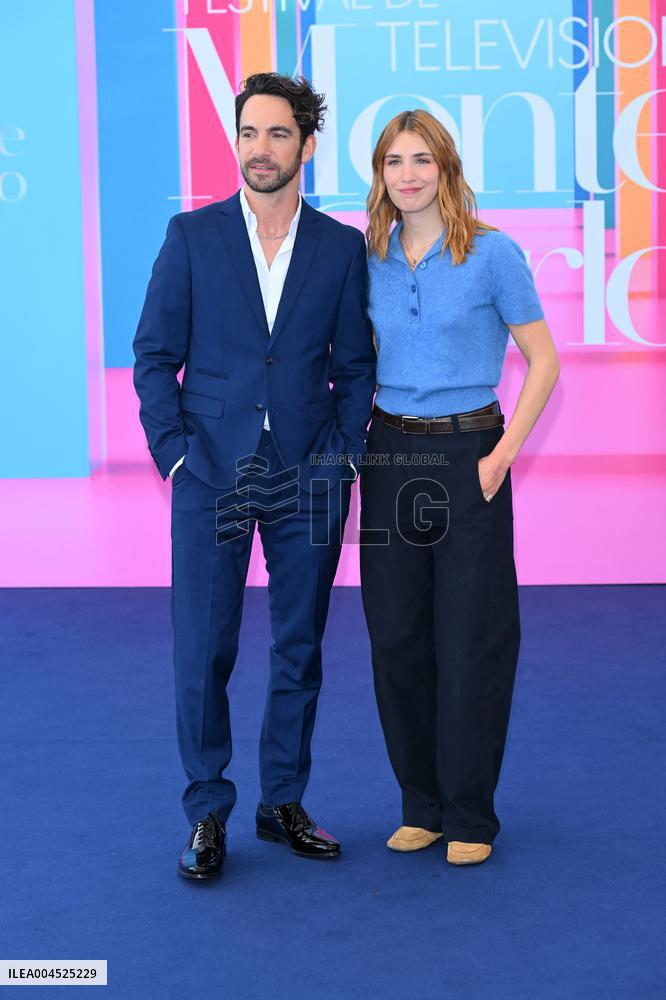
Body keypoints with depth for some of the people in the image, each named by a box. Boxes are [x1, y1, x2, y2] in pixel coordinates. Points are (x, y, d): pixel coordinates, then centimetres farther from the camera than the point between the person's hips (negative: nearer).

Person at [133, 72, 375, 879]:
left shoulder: (342, 247, 5)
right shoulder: (191, 235, 2)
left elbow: (356, 364, 8)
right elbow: (154, 355, 2)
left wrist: (343, 453, -2)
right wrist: (175, 453, -6)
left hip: (309, 481, 2)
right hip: (212, 478, -1)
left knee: (299, 650, 10)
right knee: (201, 653, 0)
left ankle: (283, 803, 24)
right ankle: (207, 814, 14)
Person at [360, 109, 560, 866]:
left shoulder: (491, 253, -6)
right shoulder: (370, 261, 7)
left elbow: (543, 360, -4)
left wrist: (503, 455, -12)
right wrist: (357, 444, 6)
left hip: (466, 455, -4)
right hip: (389, 455, 4)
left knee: (472, 639, 0)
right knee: (396, 637, 7)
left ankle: (469, 816, 14)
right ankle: (421, 804, 22)